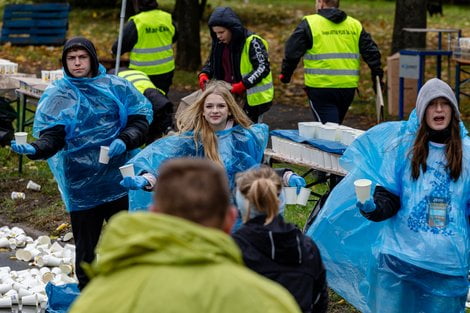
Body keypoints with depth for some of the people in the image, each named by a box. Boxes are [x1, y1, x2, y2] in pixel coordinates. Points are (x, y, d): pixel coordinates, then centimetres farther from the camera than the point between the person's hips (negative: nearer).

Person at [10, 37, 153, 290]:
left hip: (119, 180, 2)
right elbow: (51, 137, -11)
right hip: (81, 183, -2)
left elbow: (140, 119, 2)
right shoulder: (56, 95, -4)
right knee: (86, 245, 9)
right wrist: (35, 149, -32)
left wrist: (125, 140, -17)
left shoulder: (116, 86, 0)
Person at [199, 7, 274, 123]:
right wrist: (204, 75, -5)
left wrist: (242, 85, -28)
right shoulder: (219, 44, 5)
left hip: (253, 99, -7)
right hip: (229, 97, 7)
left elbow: (263, 68, -19)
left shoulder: (251, 42, -17)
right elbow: (211, 63, 17)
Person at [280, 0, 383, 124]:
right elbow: (371, 52, 10)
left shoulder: (308, 23, -2)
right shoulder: (355, 25, 11)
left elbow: (292, 52, -2)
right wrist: (377, 75, 17)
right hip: (348, 87, 5)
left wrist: (285, 73, 11)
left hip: (320, 87, -5)